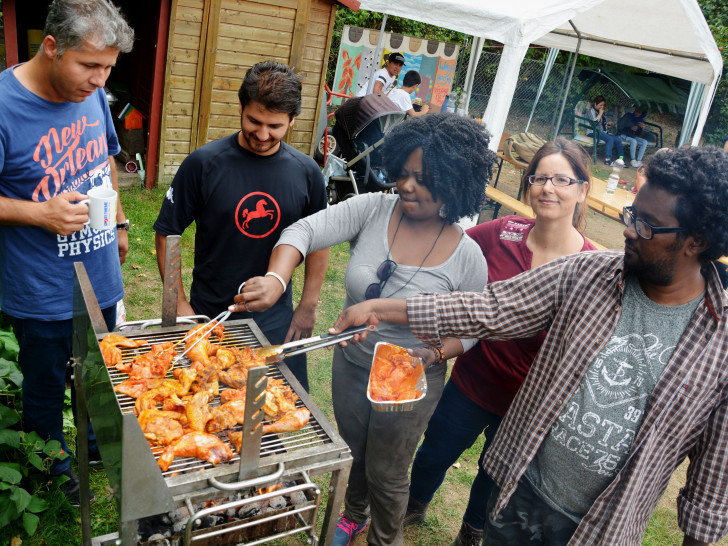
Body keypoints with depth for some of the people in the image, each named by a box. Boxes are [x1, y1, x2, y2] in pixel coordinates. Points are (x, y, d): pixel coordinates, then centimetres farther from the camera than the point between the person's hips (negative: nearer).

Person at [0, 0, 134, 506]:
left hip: (101, 278, 5)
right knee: (45, 389, 19)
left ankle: (97, 442, 51)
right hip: (42, 294, -5)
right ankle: (56, 468, 44)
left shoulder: (92, 92, -4)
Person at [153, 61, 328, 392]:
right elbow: (167, 234, -5)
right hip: (208, 315, -1)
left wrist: (308, 308, 3)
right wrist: (179, 303, -7)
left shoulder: (306, 173, -4)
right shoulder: (203, 163, -11)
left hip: (276, 318, 2)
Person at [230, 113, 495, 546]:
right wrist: (275, 281, -42)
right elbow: (305, 231, -24)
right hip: (351, 367, 4)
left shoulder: (467, 257, -20)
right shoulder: (373, 210, -16)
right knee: (353, 452, 29)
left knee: (386, 475, 18)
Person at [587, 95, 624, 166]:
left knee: (618, 140, -17)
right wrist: (600, 113, -6)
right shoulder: (591, 111, 0)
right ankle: (607, 160, -33)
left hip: (604, 132, 7)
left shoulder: (603, 112, 22)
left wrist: (608, 124, 12)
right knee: (610, 139, -32)